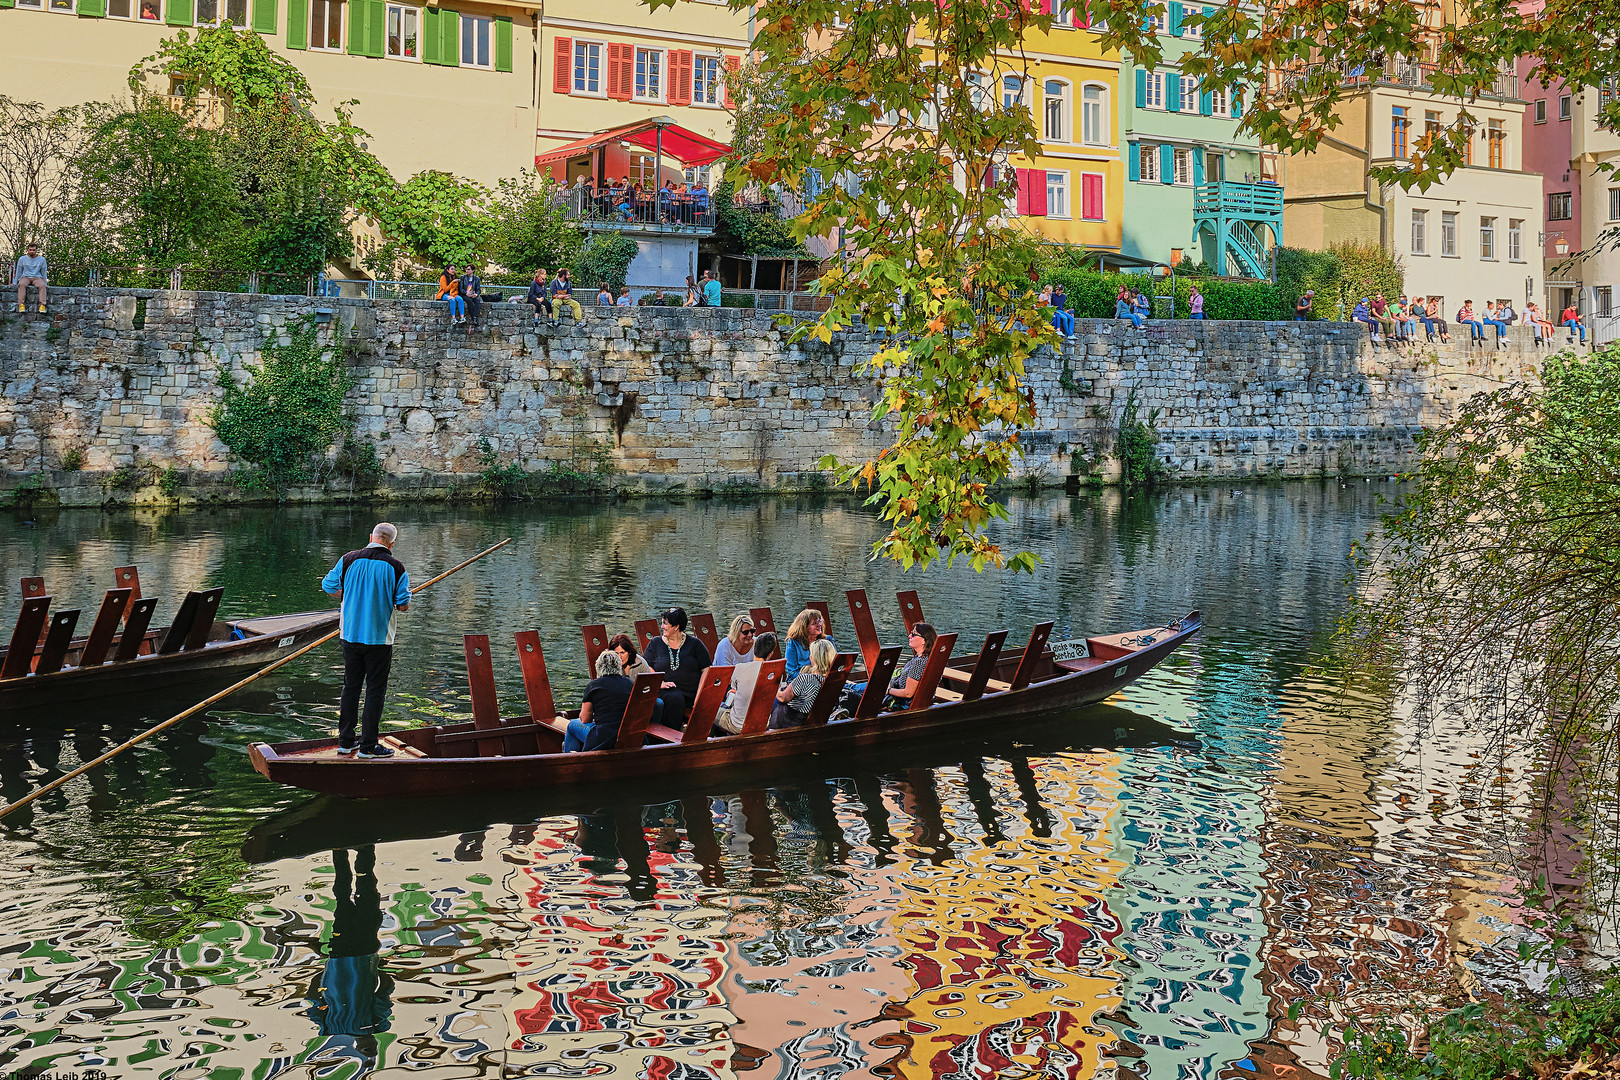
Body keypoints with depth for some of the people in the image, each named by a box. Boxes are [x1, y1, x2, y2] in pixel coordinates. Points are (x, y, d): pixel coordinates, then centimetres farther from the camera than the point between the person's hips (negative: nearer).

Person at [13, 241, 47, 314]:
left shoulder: (42, 259, 7)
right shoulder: (22, 259, 8)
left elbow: (44, 273, 14)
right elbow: (18, 272, 13)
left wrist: (45, 283, 10)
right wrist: (15, 283, 9)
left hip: (37, 277, 0)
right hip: (25, 277, 0)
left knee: (42, 285, -35)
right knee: (22, 284, -36)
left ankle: (42, 304, -42)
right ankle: (21, 304, -43)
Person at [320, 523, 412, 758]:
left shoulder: (349, 560, -2)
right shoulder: (395, 567, -9)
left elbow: (329, 587, 6)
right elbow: (403, 604, -9)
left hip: (350, 634, 4)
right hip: (379, 638, -3)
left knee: (351, 687, 14)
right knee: (375, 690, 3)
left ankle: (345, 742, 19)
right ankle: (368, 746, 3)